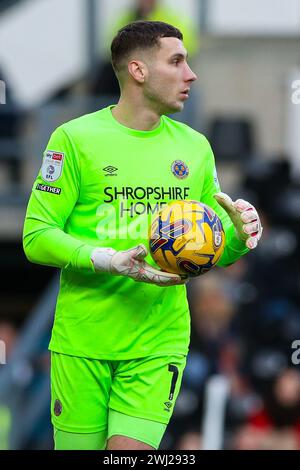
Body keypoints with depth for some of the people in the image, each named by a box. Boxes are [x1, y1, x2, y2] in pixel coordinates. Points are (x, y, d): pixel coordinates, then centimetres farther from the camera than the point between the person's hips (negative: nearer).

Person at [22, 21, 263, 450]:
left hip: (160, 343, 2)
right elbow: (36, 237, -6)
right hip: (83, 341, -2)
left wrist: (239, 236, -6)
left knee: (130, 448, -13)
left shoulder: (195, 146, 11)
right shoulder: (76, 139, -3)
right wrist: (110, 261, -20)